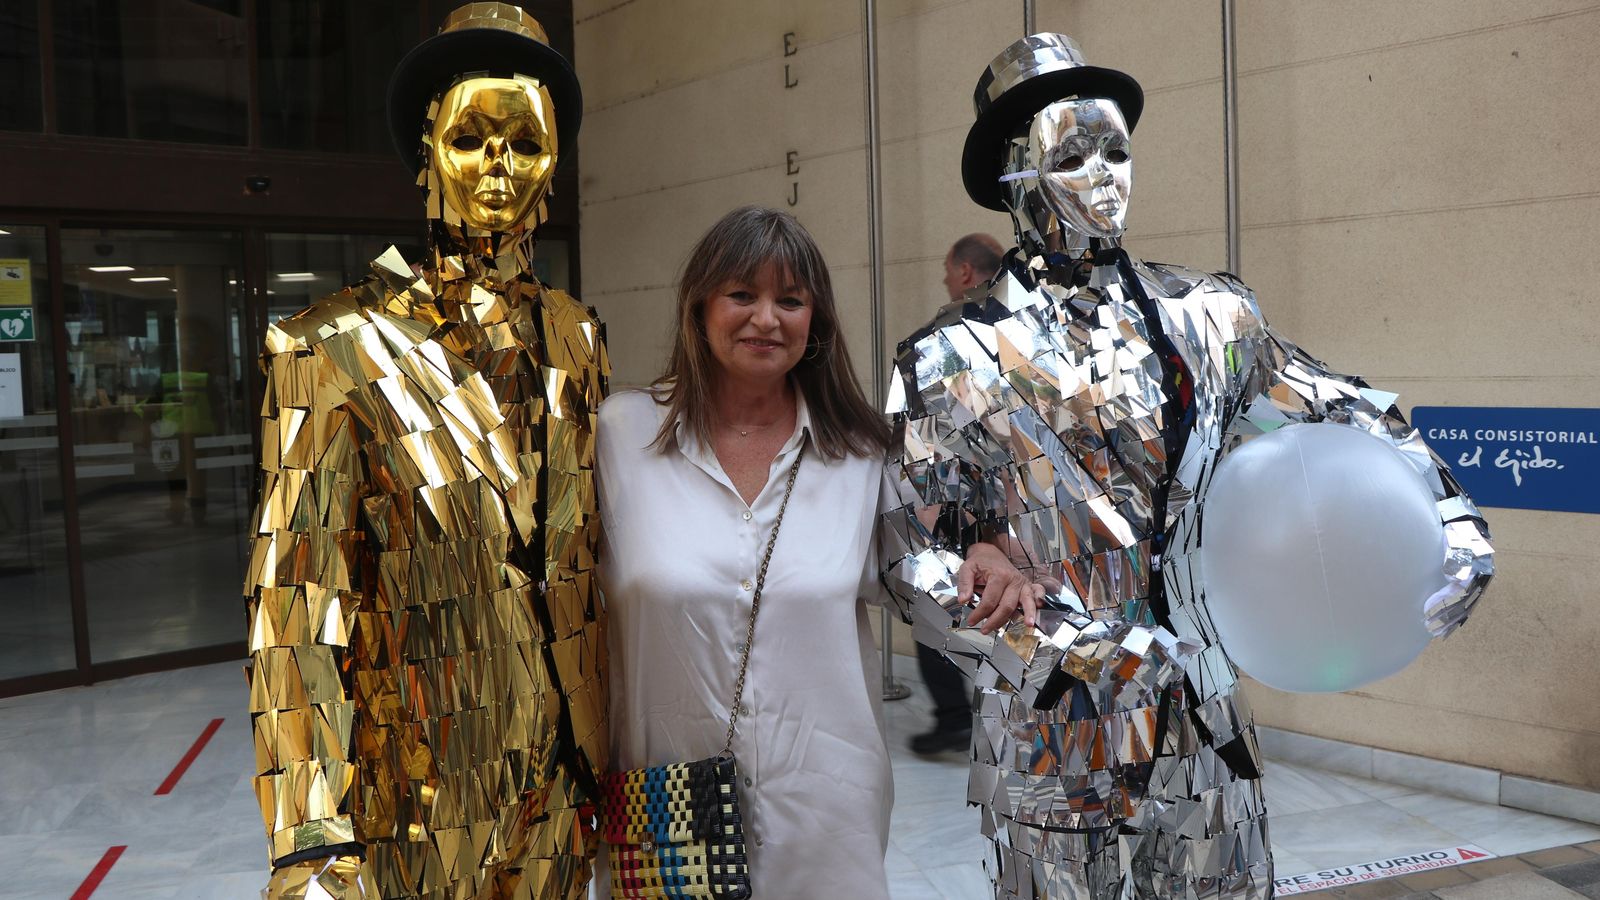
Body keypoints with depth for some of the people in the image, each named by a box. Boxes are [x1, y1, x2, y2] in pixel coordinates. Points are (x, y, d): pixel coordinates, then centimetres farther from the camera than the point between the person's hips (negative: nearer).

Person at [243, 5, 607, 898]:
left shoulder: (575, 338, 3)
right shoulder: (339, 347, -11)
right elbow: (300, 605, -13)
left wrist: (602, 755, 11)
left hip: (557, 779, 4)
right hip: (420, 787, -4)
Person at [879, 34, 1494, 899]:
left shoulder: (1205, 315, 3)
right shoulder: (956, 359, -7)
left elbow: (1343, 413, 12)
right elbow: (916, 558, -10)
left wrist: (1447, 521, -1)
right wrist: (1067, 649, -17)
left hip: (1206, 727, 4)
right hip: (1054, 734, -3)